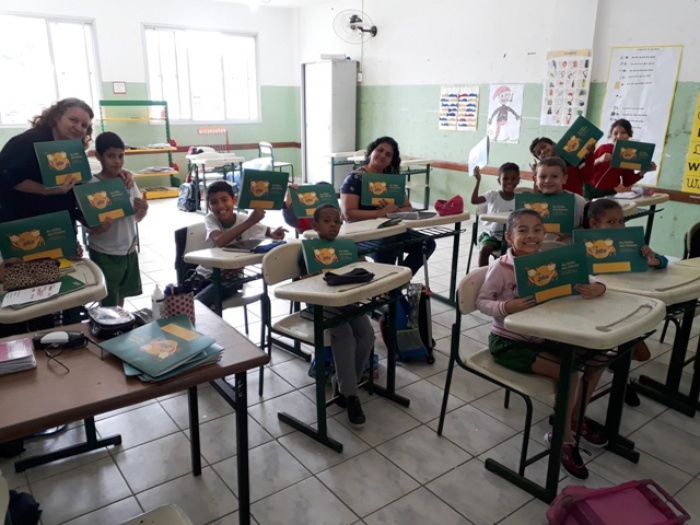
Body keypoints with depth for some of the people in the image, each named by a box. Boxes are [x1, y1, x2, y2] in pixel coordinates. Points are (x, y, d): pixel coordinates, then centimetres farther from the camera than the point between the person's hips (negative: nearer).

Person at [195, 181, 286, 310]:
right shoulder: (210, 218, -16)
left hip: (229, 279, -2)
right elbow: (220, 241, -36)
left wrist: (273, 234, -33)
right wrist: (250, 222, -41)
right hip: (205, 275, 2)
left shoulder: (244, 219, -15)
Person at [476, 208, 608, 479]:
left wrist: (597, 288, -18)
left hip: (542, 337, 7)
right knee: (568, 372, -20)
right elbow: (482, 302, -15)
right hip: (508, 342, -7)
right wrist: (506, 307, -32)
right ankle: (564, 436, 4)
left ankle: (575, 417, 26)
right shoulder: (501, 268, -16)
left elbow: (580, 282, 4)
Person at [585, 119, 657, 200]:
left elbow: (626, 183, 4)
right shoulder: (603, 148, -6)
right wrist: (598, 160, -22)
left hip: (609, 193, 1)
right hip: (589, 190, -1)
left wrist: (643, 171, -5)